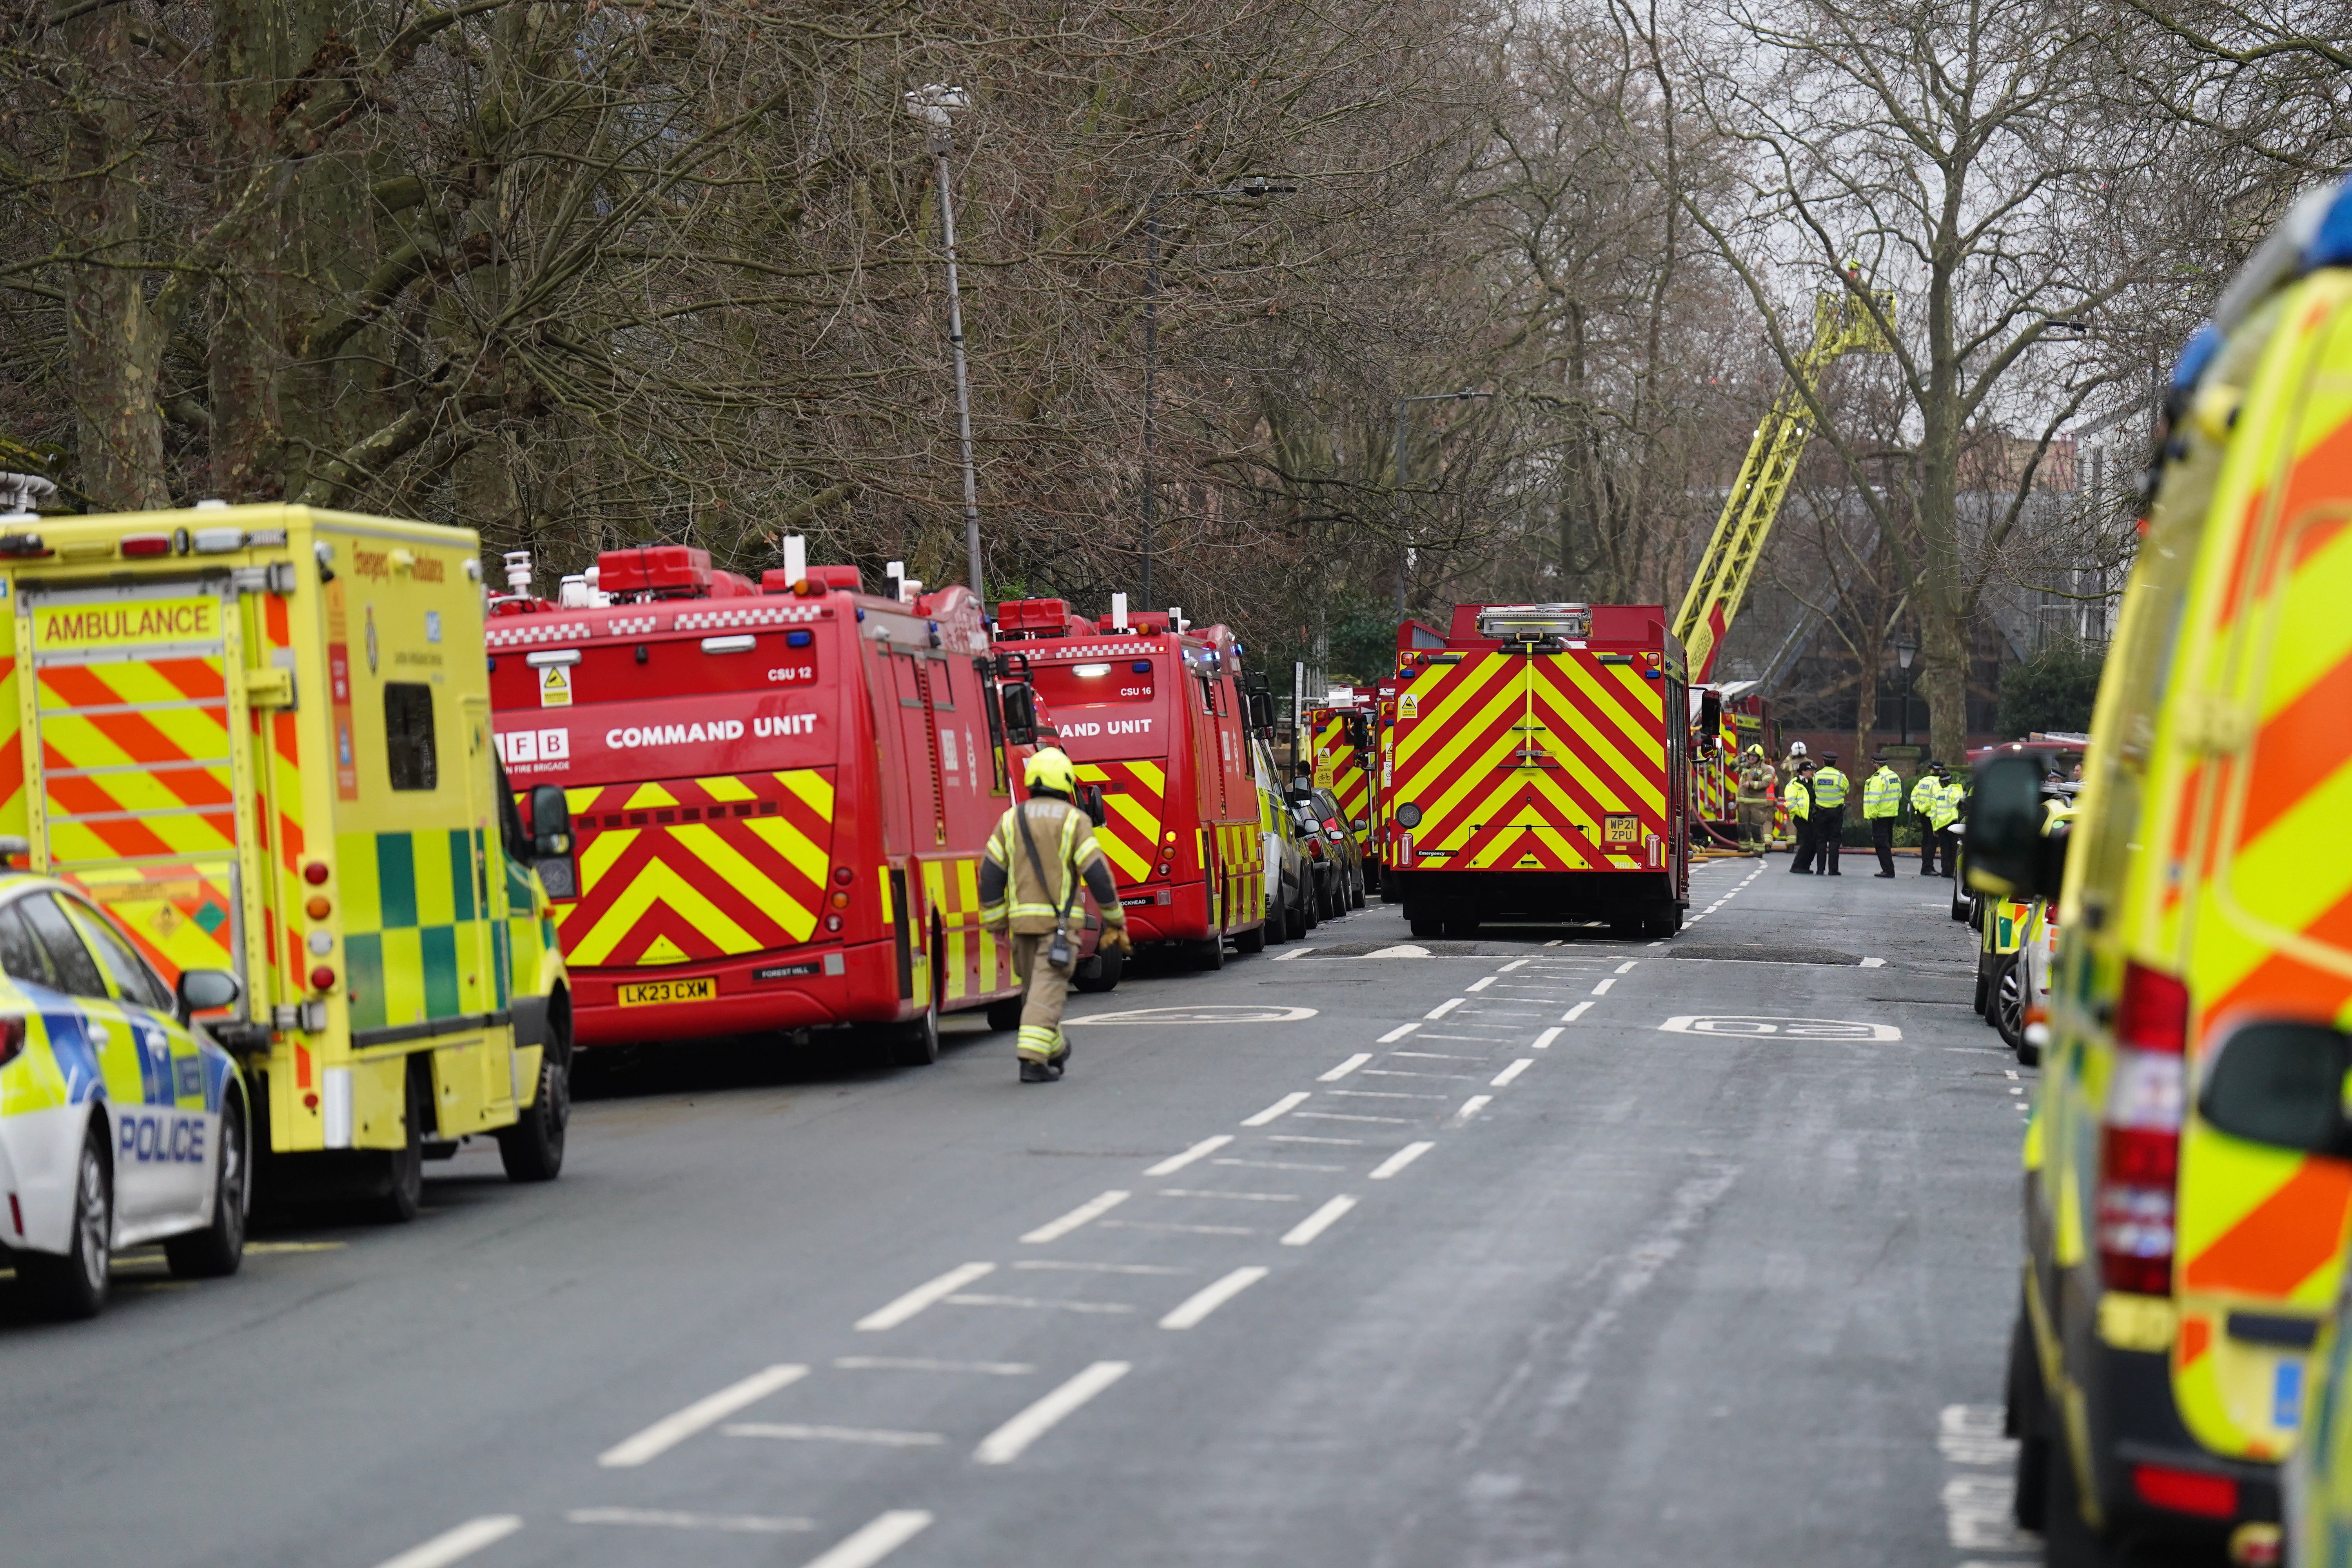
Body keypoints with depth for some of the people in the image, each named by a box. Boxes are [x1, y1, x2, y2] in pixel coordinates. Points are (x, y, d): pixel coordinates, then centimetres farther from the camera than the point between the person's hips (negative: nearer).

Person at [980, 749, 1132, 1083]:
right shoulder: (1073, 820, -4)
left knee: (1035, 989, 18)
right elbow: (1097, 873, -7)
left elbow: (990, 873, 5)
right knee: (1048, 989, -6)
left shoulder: (1011, 820, 7)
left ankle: (1054, 1050, 34)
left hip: (1022, 919, 4)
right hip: (1058, 921, -4)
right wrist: (1116, 922, 0)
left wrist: (996, 922, 12)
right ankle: (1033, 1060, -16)